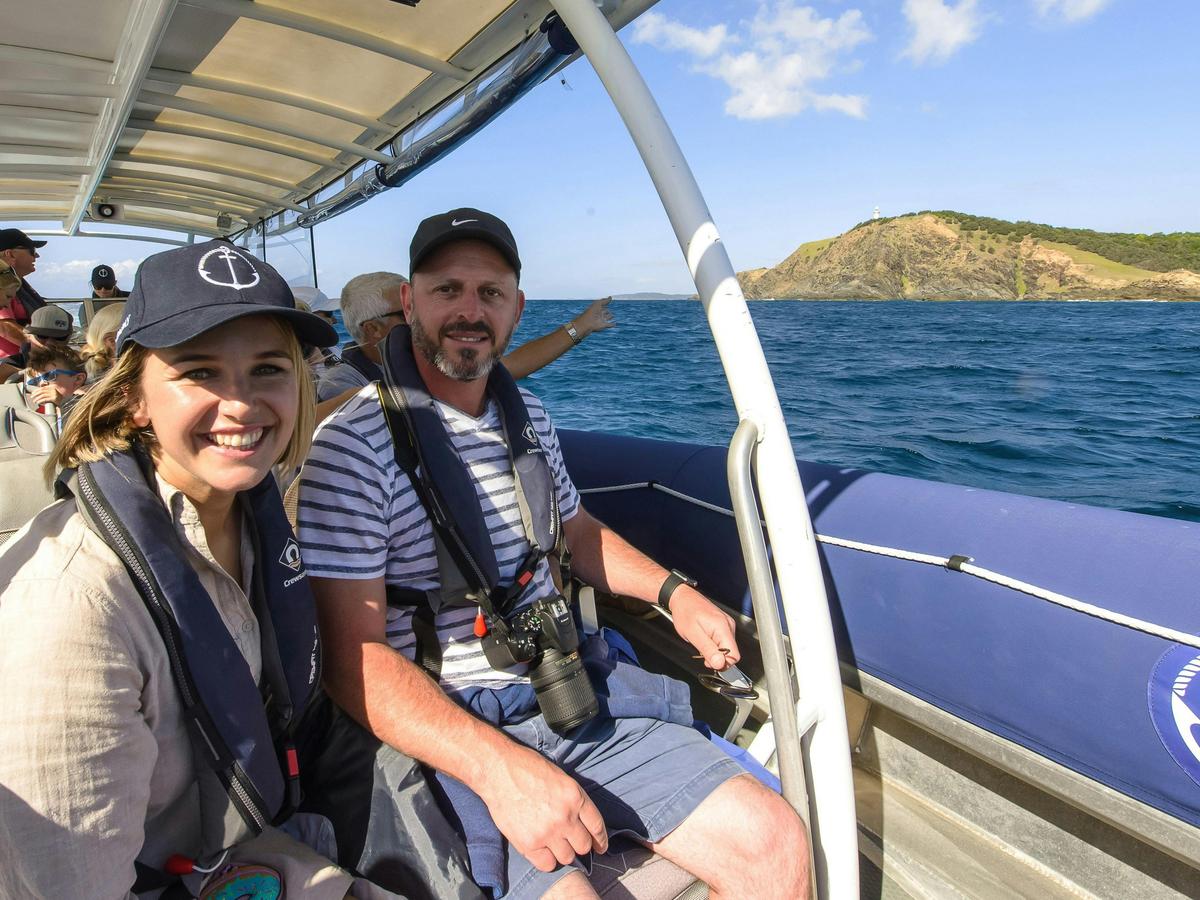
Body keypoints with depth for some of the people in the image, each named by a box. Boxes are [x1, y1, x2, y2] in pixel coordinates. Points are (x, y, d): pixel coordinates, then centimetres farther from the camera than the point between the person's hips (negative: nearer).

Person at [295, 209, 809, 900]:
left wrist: (674, 591, 9)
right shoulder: (353, 445, -12)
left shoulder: (529, 418, 10)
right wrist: (499, 766, -27)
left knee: (777, 842, -4)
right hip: (441, 736, -5)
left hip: (570, 701, 6)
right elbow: (354, 657, -16)